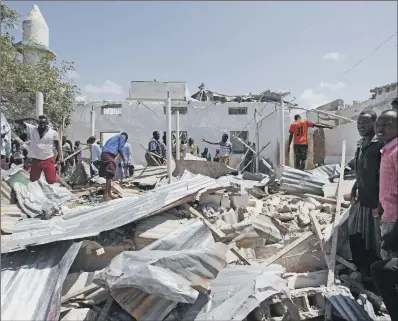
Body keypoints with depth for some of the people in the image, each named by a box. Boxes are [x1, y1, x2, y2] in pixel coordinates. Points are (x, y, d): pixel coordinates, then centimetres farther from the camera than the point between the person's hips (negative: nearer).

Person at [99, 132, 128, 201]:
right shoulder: (123, 136, 12)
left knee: (109, 176, 13)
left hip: (103, 154, 9)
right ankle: (105, 195, -12)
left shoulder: (114, 137, 34)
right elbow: (120, 148, -2)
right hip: (109, 155, -9)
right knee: (110, 175, -9)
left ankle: (109, 194, 16)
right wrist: (123, 158, 9)